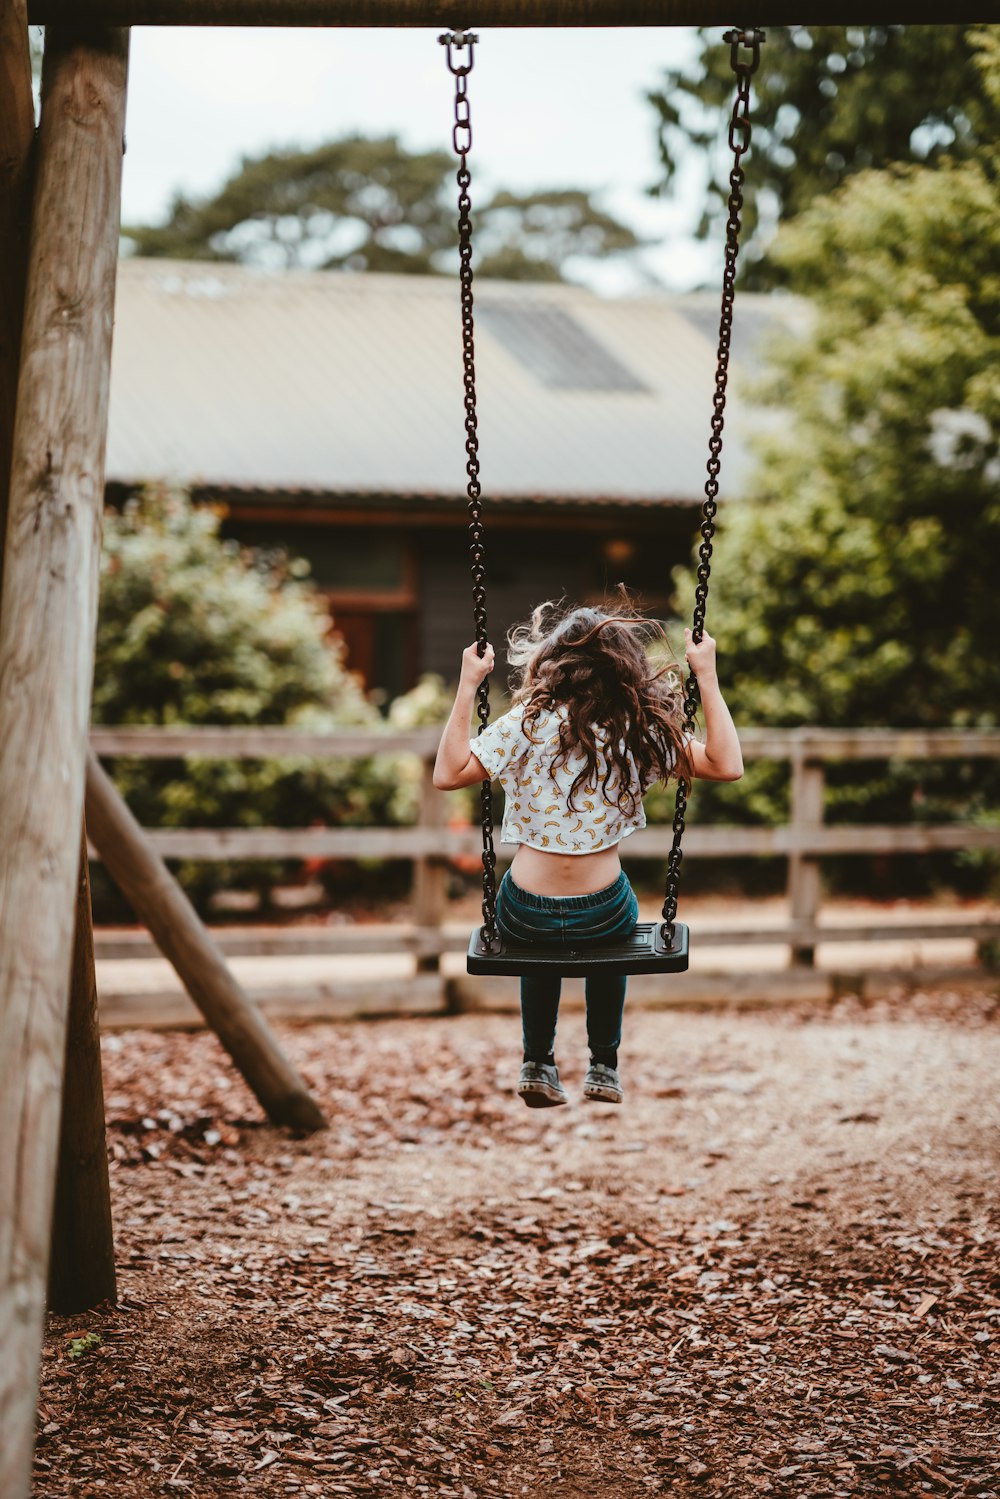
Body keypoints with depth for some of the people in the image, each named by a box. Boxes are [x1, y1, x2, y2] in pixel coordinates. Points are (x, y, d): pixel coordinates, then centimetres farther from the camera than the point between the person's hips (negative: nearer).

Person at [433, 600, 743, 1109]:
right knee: (611, 934, 39)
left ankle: (537, 1064, 35)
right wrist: (706, 675, -5)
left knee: (542, 937, 39)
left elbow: (448, 774, -9)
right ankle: (603, 1066, 38)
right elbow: (728, 765, -7)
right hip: (602, 913, 0)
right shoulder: (641, 731, -10)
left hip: (524, 913, 0)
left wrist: (467, 686, -6)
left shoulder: (526, 723, -11)